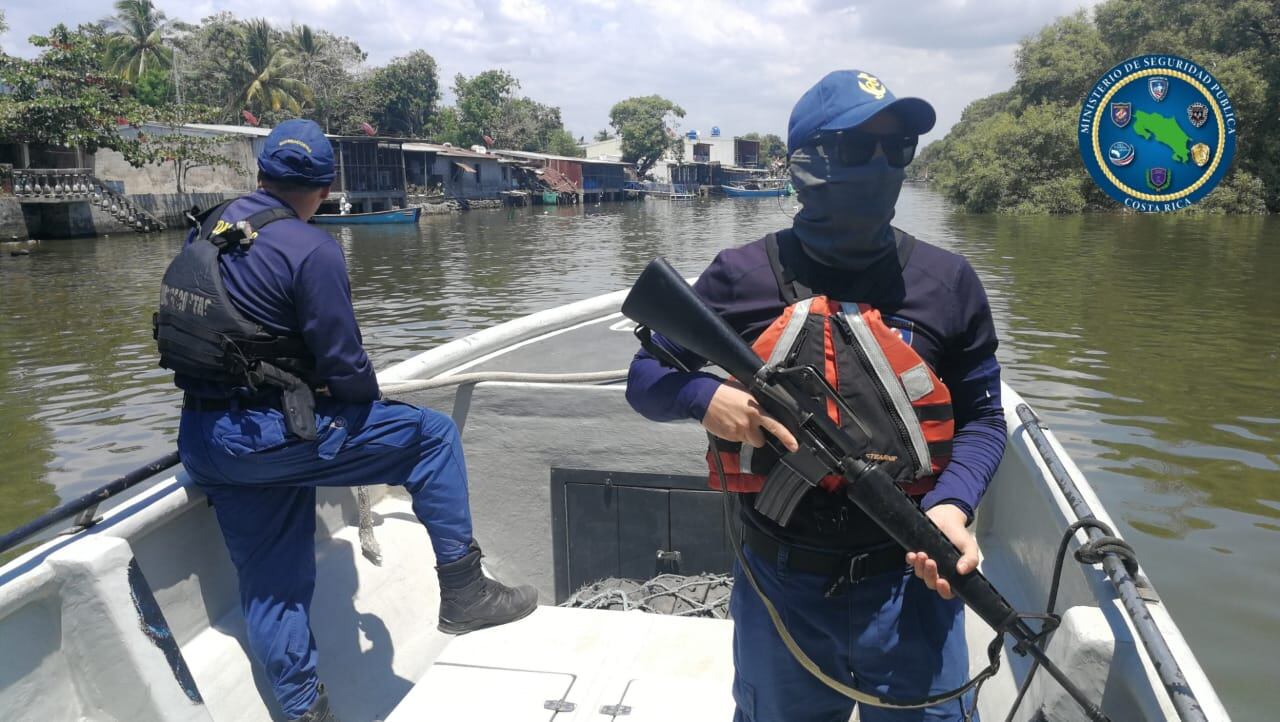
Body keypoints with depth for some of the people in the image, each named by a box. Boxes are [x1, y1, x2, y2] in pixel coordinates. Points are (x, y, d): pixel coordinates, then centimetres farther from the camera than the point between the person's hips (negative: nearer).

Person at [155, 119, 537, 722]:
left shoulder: (204, 233, 10)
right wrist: (375, 412, 6)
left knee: (269, 581, 17)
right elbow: (343, 361, -15)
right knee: (432, 434, 2)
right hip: (268, 437, -8)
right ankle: (463, 592, 5)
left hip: (199, 442, 8)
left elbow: (205, 340, 17)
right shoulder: (310, 248, -13)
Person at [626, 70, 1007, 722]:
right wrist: (704, 397, -18)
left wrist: (952, 504, -14)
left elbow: (982, 417, 5)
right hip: (780, 589, 0)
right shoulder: (741, 276, -4)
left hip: (910, 586, 1)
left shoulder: (946, 281, 0)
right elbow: (646, 376, 4)